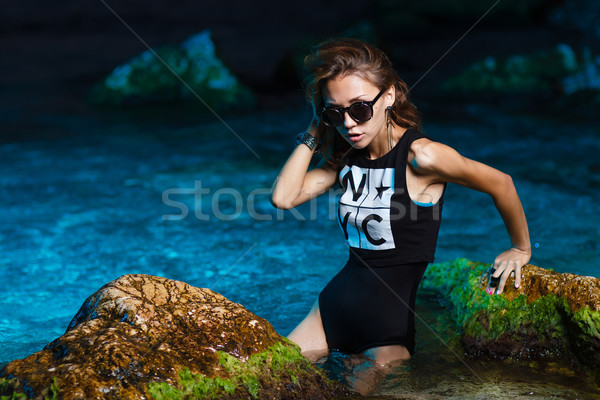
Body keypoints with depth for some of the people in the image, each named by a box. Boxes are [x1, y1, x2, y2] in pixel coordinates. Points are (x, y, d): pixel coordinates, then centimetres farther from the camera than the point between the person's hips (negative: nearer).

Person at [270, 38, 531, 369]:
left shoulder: (420, 155, -18)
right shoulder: (344, 157, 4)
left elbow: (500, 184, -9)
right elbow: (283, 197, -6)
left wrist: (521, 249, 3)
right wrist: (314, 134, -4)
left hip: (397, 308, -6)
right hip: (343, 294, 6)